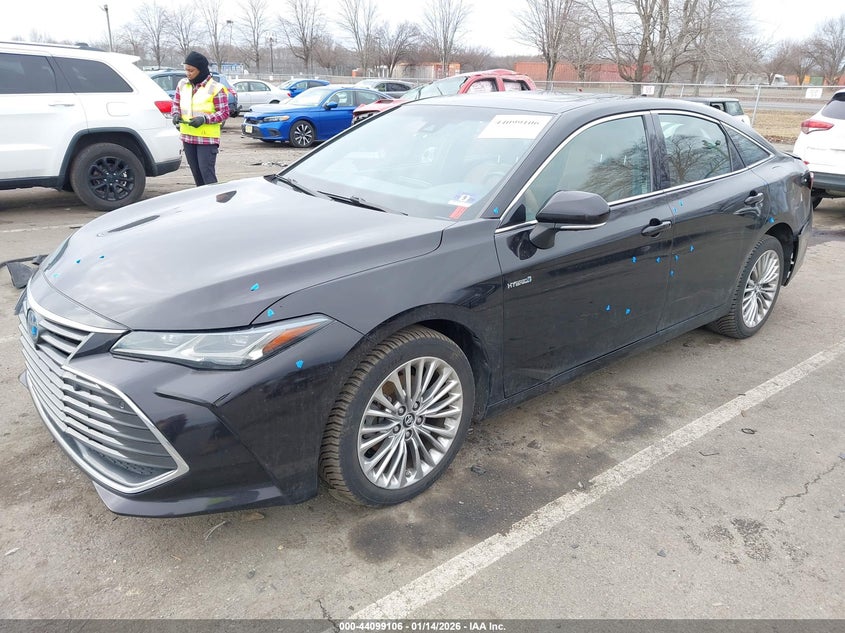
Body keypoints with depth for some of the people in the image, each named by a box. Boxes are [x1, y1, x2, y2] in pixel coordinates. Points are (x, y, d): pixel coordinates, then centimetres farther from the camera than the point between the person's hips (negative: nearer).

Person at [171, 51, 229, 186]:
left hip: (207, 138, -6)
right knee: (196, 174, 11)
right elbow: (176, 103, 20)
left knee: (207, 174, -12)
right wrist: (176, 114, -3)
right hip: (187, 137, 6)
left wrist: (204, 119, -21)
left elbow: (224, 113, -8)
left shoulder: (215, 88, -8)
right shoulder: (182, 84, 9)